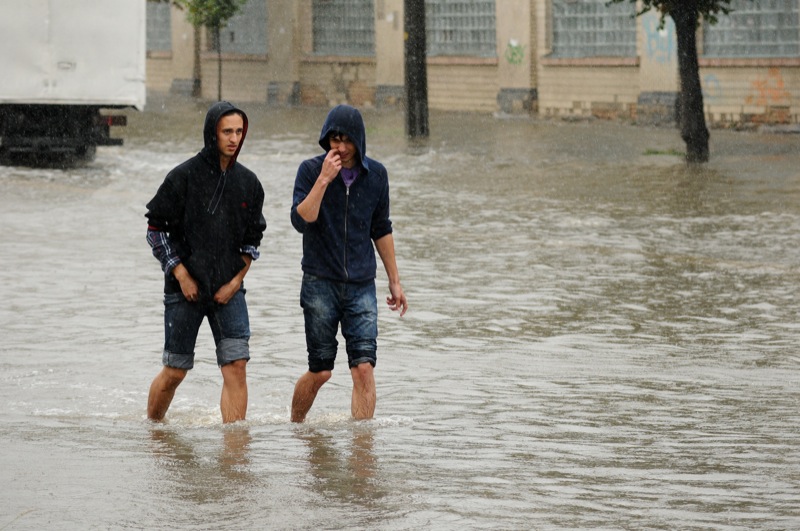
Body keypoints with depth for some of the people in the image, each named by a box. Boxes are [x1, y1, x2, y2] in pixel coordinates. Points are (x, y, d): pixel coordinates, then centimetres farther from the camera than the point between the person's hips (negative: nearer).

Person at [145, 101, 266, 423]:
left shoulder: (248, 182, 7)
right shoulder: (184, 176, -6)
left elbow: (253, 240, 14)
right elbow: (155, 230, -4)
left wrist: (236, 280, 0)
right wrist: (181, 275, -9)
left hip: (228, 289, 3)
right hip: (185, 289, -3)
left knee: (236, 366, -10)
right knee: (175, 370, 3)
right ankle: (151, 427, 26)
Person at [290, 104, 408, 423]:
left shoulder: (376, 175, 4)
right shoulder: (311, 170, -5)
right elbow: (300, 220, -18)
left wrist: (395, 281, 16)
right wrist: (324, 179, -24)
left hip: (361, 286, 2)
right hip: (320, 283, -2)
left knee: (364, 367, -11)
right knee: (320, 371, 3)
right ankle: (294, 427, 28)